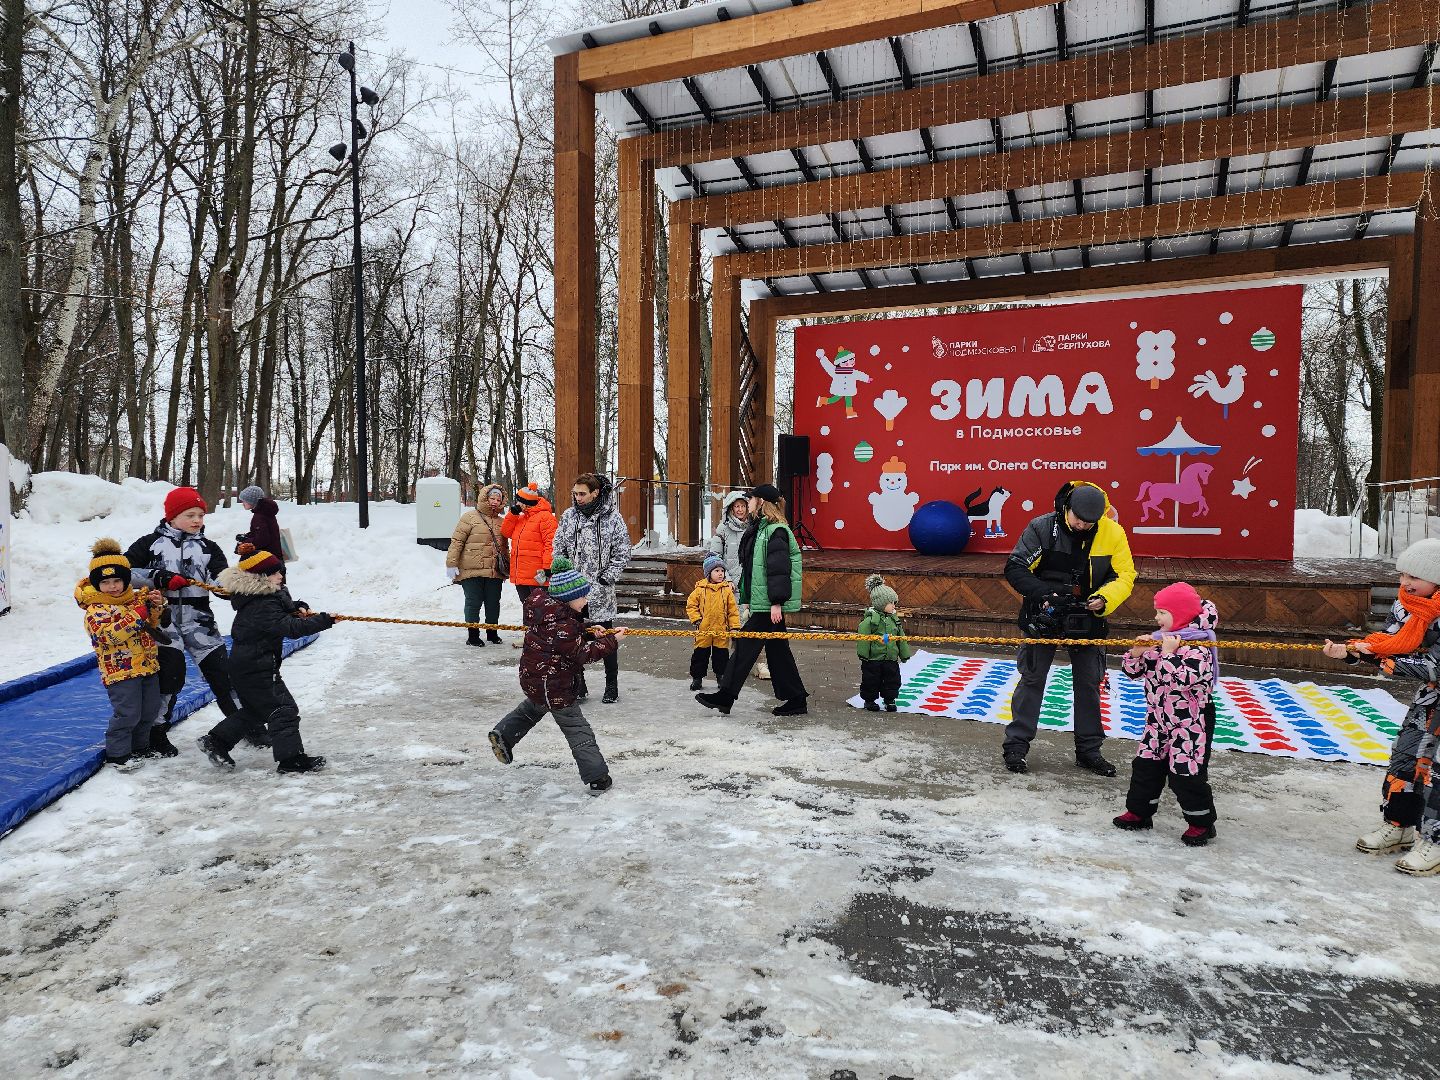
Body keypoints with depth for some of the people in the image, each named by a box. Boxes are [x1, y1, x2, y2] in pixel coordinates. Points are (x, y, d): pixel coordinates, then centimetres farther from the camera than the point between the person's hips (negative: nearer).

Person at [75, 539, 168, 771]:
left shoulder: (136, 598, 8)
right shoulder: (96, 610, -12)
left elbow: (152, 624, 16)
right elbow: (111, 634, -27)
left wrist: (156, 606, -4)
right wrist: (138, 615, -31)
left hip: (147, 664, 7)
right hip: (119, 670, -7)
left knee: (150, 710, 15)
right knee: (127, 713, -8)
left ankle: (139, 746, 32)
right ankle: (116, 754, 7)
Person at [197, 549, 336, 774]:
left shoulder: (270, 595, 7)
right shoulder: (263, 607, -23)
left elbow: (284, 606, 24)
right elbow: (291, 628, -31)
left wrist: (299, 608, 2)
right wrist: (324, 620, -32)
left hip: (244, 664, 11)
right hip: (257, 668, -11)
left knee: (254, 709, 23)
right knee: (283, 709, -6)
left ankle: (215, 741, 28)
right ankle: (290, 759, -3)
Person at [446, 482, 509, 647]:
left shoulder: (501, 522, 14)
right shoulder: (470, 517, -2)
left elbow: (505, 547, 22)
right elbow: (457, 541, -5)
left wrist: (507, 567, 22)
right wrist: (451, 563, -10)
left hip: (495, 572, 5)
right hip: (473, 571, -5)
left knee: (493, 603, 11)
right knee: (473, 603, 1)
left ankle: (492, 633, 25)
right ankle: (473, 635, 11)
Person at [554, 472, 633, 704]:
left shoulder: (612, 517, -5)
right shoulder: (568, 516, 5)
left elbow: (622, 552, -2)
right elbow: (558, 550, 12)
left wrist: (607, 578, -8)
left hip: (601, 591, -3)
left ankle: (612, 686, 16)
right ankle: (578, 684, 19)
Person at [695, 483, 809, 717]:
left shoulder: (776, 531, -15)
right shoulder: (760, 529, 17)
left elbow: (779, 569, -20)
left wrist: (776, 603, -22)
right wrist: (748, 601, 23)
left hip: (769, 604, -10)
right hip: (761, 602, 10)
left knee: (746, 645, -5)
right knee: (777, 649, 12)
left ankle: (725, 697, 2)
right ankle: (796, 700, 18)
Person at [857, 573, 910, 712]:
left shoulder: (894, 619, 6)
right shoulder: (870, 618, -14)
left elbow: (901, 637, 14)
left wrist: (904, 653, 15)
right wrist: (863, 654, -15)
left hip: (891, 658, 6)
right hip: (873, 658, -6)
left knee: (892, 680, 12)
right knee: (871, 681, 7)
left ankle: (889, 700, 28)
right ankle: (870, 700, 23)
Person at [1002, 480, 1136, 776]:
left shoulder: (1112, 534, -9)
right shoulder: (1042, 527, -16)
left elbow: (1124, 576, -4)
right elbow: (1015, 569, -15)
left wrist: (1104, 598, -23)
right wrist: (1043, 592, -28)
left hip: (1087, 620, 3)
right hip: (1044, 617, -2)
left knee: (1089, 683, 11)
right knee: (1032, 679, 4)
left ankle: (1089, 750, 26)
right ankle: (1016, 745, 14)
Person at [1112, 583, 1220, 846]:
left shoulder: (1198, 646, -18)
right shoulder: (1160, 639, 5)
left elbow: (1179, 680, -31)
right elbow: (1132, 670, 8)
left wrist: (1168, 653, -24)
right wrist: (1137, 652, -10)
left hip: (1190, 723, -8)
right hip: (1159, 719, 8)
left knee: (1187, 773, 0)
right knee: (1146, 765, 13)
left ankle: (1201, 822, 17)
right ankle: (1138, 811, 25)